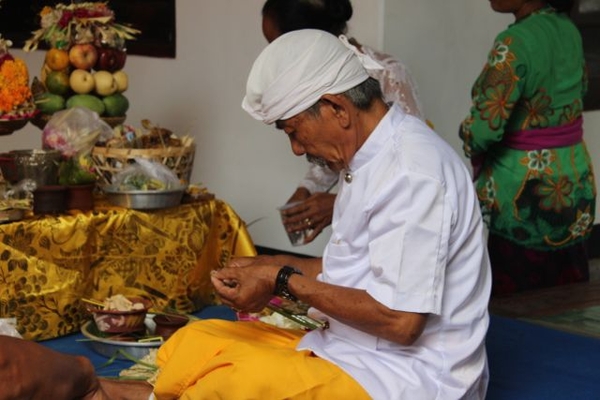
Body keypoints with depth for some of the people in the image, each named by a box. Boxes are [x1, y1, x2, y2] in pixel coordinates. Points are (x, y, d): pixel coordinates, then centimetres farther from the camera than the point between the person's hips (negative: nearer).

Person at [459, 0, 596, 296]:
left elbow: (483, 129, -26)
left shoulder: (515, 41, -21)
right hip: (575, 183, 8)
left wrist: (475, 152, -5)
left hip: (520, 191, -8)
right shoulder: (569, 29, 3)